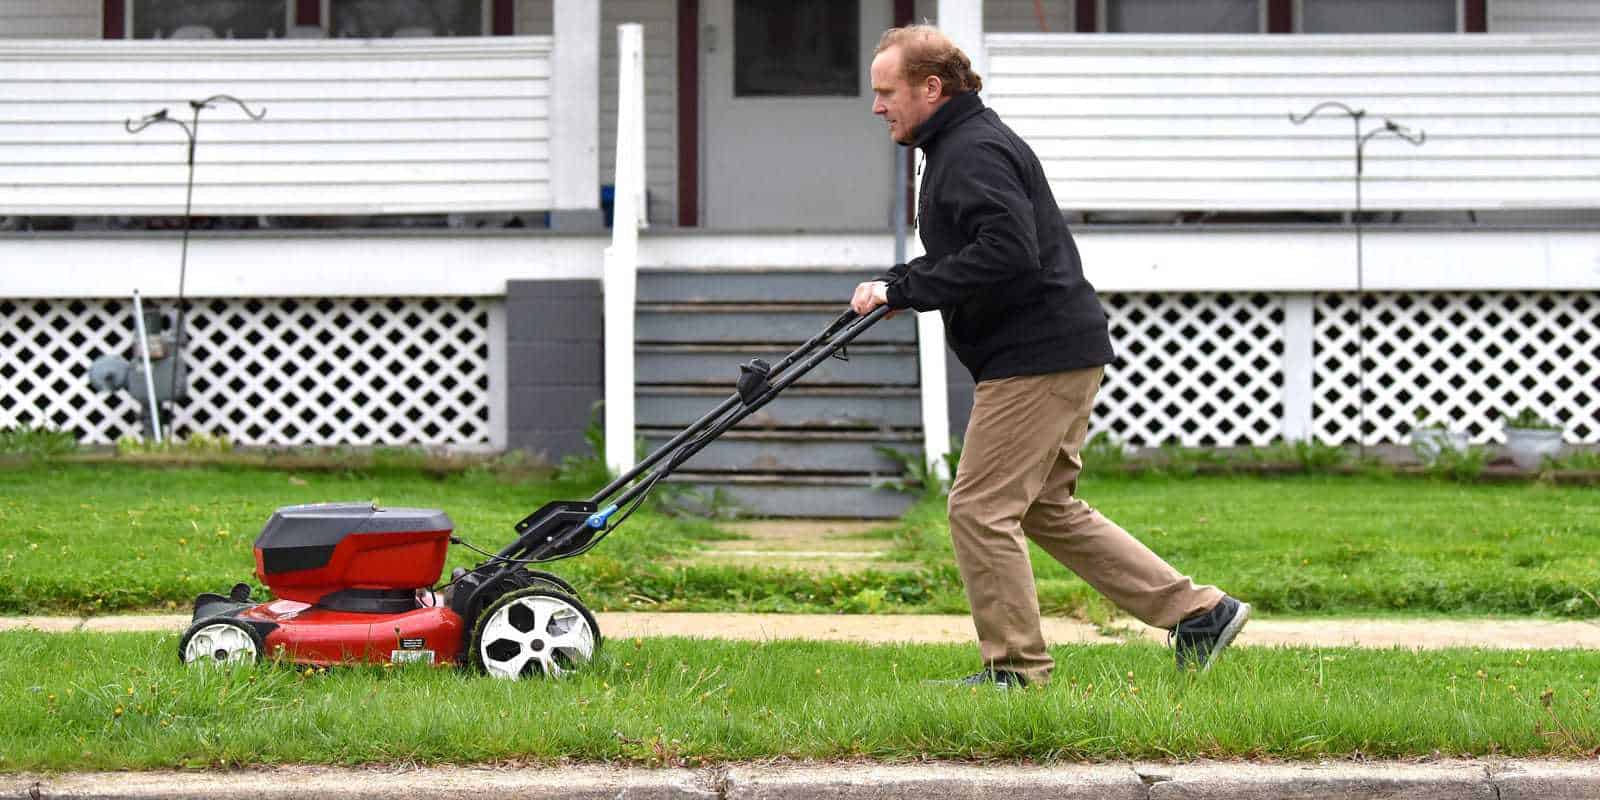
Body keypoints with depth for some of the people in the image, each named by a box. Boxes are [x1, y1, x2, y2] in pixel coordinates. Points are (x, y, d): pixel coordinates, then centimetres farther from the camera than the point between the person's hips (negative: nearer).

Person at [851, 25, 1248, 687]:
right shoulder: (959, 145, 19)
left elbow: (1008, 252, -29)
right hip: (1061, 354, 11)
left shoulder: (975, 152, -15)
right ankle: (1198, 611, 17)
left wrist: (905, 290, -24)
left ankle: (1016, 669, 0)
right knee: (1047, 509, 16)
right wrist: (896, 285, 8)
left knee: (979, 508, -7)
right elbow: (966, 254, 25)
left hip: (1036, 359, -11)